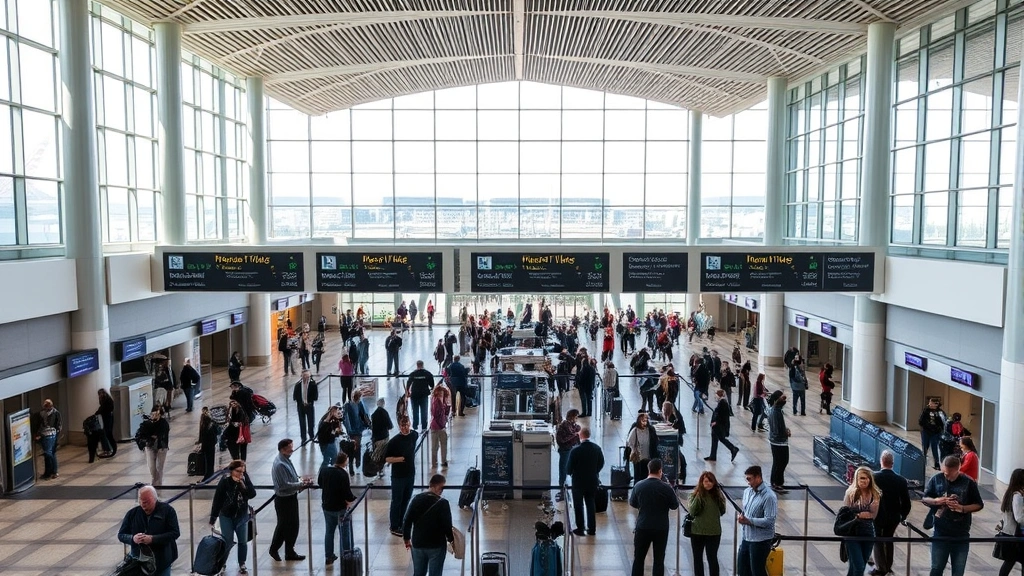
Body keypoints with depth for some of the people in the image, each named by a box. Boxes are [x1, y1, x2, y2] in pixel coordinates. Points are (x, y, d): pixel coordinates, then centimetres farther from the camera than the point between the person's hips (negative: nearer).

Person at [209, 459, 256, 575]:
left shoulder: (245, 480, -9)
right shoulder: (224, 481, -16)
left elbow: (252, 494, -12)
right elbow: (217, 500, -11)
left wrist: (243, 484, -25)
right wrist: (213, 519, -8)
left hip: (242, 516, 3)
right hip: (226, 516, -3)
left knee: (243, 541, 9)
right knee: (227, 542, 1)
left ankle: (242, 564, 26)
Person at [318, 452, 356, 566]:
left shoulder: (324, 470, -5)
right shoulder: (343, 474, -25)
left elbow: (320, 483, 13)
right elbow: (347, 493, -24)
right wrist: (352, 498, -4)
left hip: (326, 506, 6)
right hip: (341, 507, -6)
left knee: (329, 531, 20)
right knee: (345, 533, 7)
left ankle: (329, 556, 28)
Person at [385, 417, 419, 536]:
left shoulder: (414, 435, -3)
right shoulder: (394, 441, -19)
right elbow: (387, 458, -14)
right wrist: (399, 459, -27)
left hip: (410, 474, 6)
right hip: (398, 476, -6)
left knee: (406, 500, 16)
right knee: (396, 502, 6)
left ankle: (401, 524, 30)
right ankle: (394, 527, 16)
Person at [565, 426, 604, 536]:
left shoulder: (575, 450, -21)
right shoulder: (597, 448, -7)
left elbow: (569, 467, -15)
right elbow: (601, 463, 5)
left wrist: (570, 473, 7)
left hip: (578, 482, -4)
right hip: (592, 481, 4)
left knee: (578, 506, 10)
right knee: (591, 505, 16)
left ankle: (580, 529, 15)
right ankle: (592, 529, 21)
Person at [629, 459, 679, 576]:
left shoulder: (638, 486, -7)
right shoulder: (666, 488, -13)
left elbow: (632, 503, 7)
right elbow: (675, 505, 0)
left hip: (642, 527, 2)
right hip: (661, 528, -1)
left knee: (638, 558, 13)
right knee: (659, 559, 7)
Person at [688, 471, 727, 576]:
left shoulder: (718, 494, 1)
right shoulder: (695, 494, -5)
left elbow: (722, 512, 3)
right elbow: (691, 512, -15)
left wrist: (719, 497, -10)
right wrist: (698, 496, -20)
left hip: (714, 532, 0)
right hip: (697, 532, 0)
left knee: (712, 558, 2)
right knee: (697, 558, 11)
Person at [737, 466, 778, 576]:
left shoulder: (769, 496, -18)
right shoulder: (747, 492, 7)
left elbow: (769, 521, -22)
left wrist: (748, 521, -23)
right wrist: (741, 517, -5)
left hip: (761, 540, -8)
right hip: (746, 538, 8)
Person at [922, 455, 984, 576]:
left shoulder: (969, 483, -5)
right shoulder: (936, 479, -2)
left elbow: (979, 505, 0)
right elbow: (924, 499, 6)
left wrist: (962, 508, -17)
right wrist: (936, 501, -16)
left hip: (961, 535, 0)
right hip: (940, 533, 0)